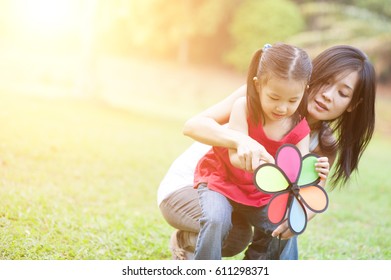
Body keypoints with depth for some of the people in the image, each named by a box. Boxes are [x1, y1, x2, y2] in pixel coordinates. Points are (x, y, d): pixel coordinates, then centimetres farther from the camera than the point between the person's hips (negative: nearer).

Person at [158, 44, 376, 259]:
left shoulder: (324, 145, -10)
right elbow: (193, 125, -29)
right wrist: (241, 140, -50)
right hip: (186, 185, -5)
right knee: (237, 236, -30)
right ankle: (183, 241, -1)